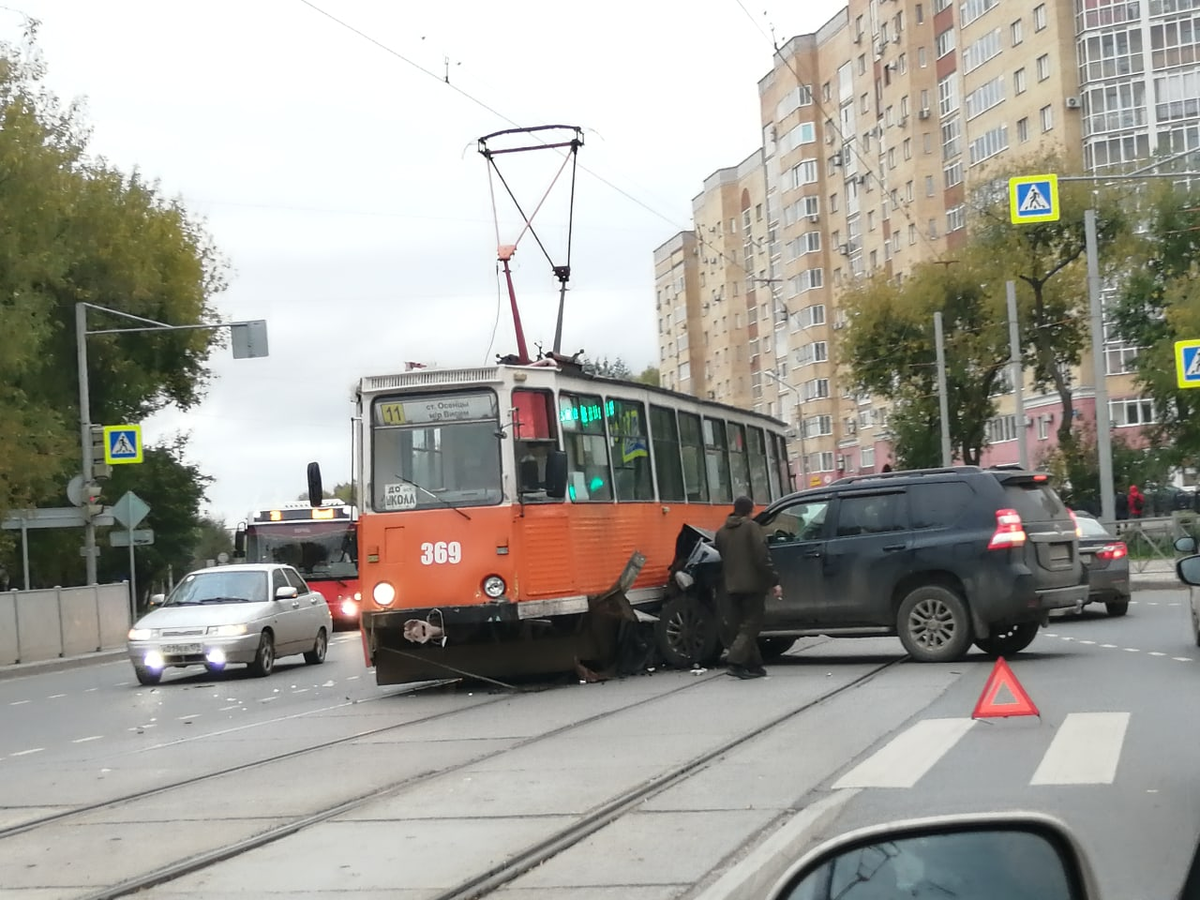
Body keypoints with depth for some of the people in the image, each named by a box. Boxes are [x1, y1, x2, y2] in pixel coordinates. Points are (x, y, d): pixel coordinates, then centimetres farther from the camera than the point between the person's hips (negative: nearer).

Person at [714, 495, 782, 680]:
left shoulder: (722, 532, 12)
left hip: (732, 587, 6)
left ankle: (754, 665, 14)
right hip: (752, 585, -6)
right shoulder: (752, 527, -7)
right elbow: (762, 557, -13)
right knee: (750, 626, -5)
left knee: (743, 626, 12)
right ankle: (736, 663, -17)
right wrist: (774, 581, -11)